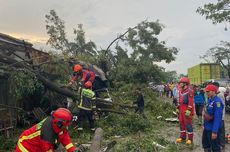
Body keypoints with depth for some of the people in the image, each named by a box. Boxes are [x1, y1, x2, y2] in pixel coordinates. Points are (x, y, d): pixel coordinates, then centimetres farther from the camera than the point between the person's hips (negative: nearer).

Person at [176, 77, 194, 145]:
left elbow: (191, 101, -18)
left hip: (187, 109, -8)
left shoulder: (189, 91, -14)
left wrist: (188, 110, -22)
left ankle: (190, 139, 10)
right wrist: (178, 108, 17)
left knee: (188, 124, -1)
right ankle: (182, 137, 25)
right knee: (181, 123, 13)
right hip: (181, 109, 8)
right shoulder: (180, 90, 12)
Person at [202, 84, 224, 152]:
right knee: (205, 144, 23)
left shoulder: (217, 101, -22)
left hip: (213, 128, -9)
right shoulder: (210, 100, 5)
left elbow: (217, 118, -26)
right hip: (207, 127, 9)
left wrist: (214, 131, -27)